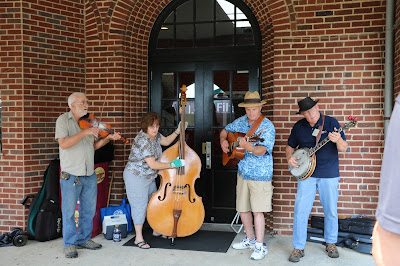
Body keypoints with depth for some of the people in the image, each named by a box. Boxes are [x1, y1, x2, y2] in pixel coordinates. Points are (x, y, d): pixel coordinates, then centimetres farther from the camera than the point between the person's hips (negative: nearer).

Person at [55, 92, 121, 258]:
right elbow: (63, 143, -21)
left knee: (89, 210, 14)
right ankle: (69, 244, 21)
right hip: (71, 176, -5)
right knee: (69, 212, 5)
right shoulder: (63, 120, -6)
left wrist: (108, 138, -2)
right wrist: (84, 132, -24)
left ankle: (84, 239, 30)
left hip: (89, 175, 5)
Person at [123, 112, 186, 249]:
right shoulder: (143, 141, -28)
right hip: (136, 177, -9)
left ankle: (156, 230, 34)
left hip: (149, 177, 9)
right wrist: (172, 164, -24)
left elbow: (166, 141, 16)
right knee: (140, 205, -3)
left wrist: (178, 131, 4)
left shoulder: (154, 135, -1)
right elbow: (153, 164, -29)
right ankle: (139, 238, 9)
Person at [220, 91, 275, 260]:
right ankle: (250, 239, 31)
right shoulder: (241, 121, 7)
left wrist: (249, 148, -42)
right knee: (242, 208, 13)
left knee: (257, 210, -6)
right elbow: (225, 130, 23)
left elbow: (262, 150, -23)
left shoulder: (267, 126, -11)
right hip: (242, 172, 6)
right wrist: (223, 141, 2)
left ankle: (260, 246, 8)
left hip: (260, 175, -6)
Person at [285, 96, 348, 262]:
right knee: (300, 211, -2)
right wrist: (289, 157, -5)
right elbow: (290, 146, 16)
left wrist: (338, 140, -28)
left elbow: (344, 149, -6)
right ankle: (298, 247, 10)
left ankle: (330, 243, 30)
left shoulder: (331, 123, -3)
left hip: (329, 174, -1)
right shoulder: (298, 126, 4)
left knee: (331, 211, 9)